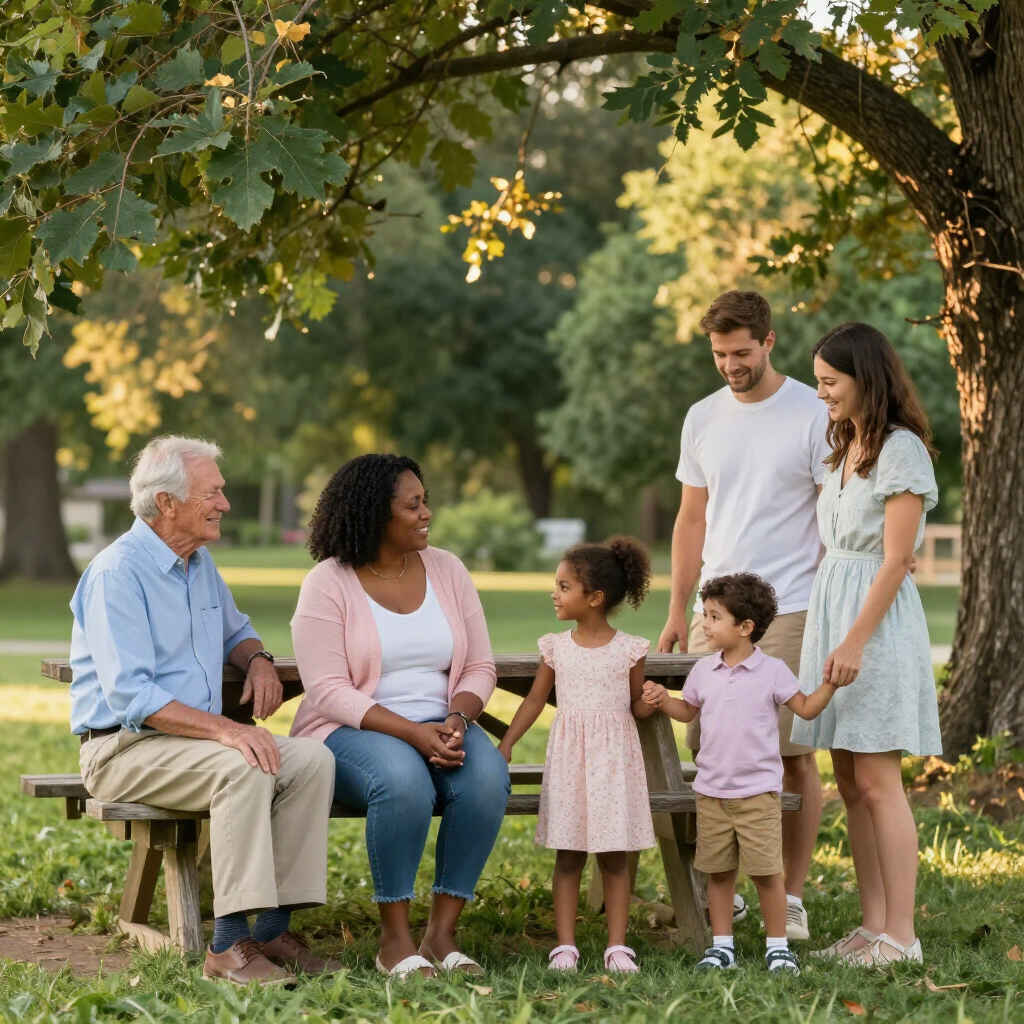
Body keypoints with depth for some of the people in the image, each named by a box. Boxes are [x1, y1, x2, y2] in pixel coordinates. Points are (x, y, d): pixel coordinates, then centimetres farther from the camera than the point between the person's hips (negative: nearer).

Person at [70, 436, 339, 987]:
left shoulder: (199, 562, 13)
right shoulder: (117, 573, -15)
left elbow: (236, 631, 32)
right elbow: (129, 696, -23)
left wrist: (258, 660, 6)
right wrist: (224, 729, -32)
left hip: (195, 738, 8)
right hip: (123, 749, -8)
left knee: (312, 759, -15)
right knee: (244, 768, -34)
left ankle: (274, 927, -15)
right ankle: (229, 945, -30)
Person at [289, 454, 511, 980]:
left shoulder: (446, 570, 9)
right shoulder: (328, 584, -6)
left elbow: (479, 668, 8)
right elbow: (329, 691, -14)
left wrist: (456, 720, -14)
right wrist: (413, 734, -24)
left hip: (442, 726, 4)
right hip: (353, 730, -4)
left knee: (488, 775, -29)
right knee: (403, 779, -37)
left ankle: (442, 933, -21)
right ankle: (394, 940, -22)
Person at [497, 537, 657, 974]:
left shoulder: (628, 650, -2)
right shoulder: (557, 648, 3)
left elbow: (637, 705, 7)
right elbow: (535, 699, 10)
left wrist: (652, 702, -16)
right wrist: (505, 745, 5)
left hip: (614, 758, -2)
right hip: (568, 757, 2)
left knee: (614, 855, 2)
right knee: (568, 854, 2)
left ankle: (617, 944, 6)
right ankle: (565, 943, 6)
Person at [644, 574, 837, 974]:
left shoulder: (772, 671, -4)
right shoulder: (703, 672, 6)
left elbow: (806, 709, -1)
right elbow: (688, 711, 19)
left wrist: (831, 682, -14)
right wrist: (663, 700, 1)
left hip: (759, 792, -4)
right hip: (712, 791, 4)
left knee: (767, 871, -2)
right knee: (718, 871, 9)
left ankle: (777, 946, 8)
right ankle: (721, 945, 17)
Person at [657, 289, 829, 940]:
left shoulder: (814, 415, -3)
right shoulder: (703, 419, 12)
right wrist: (677, 611, 13)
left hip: (787, 613, -5)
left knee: (793, 755, -2)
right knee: (710, 751, 3)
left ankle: (791, 898, 6)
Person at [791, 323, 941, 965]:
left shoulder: (901, 449, -11)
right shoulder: (845, 448, 15)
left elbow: (895, 560, -15)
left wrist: (855, 641, -18)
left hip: (878, 618, -9)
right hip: (831, 609, 9)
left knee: (876, 780, -9)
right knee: (850, 781, 7)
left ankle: (901, 935, -5)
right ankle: (874, 926, 12)